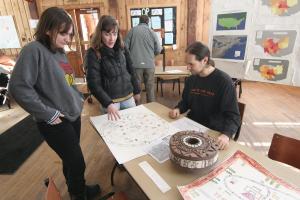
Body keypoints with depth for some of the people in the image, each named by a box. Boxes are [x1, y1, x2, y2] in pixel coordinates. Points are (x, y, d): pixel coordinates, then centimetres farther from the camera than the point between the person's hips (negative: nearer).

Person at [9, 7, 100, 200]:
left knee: (71, 158, 23)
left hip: (73, 114, 7)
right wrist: (47, 113, -19)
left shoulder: (60, 51, 7)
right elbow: (19, 87, -22)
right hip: (55, 122, -7)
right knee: (77, 162, 5)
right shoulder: (34, 50, -17)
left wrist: (78, 98, 8)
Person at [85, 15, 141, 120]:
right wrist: (108, 104, -31)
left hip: (128, 96, 5)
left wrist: (136, 91, 13)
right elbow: (93, 83, -19)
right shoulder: (93, 53, -14)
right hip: (110, 99, -4)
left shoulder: (121, 48, 1)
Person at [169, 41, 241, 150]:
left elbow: (233, 116, -16)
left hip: (213, 132, -5)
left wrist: (226, 134, -35)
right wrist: (178, 109, -6)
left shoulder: (224, 81, -15)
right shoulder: (191, 79, 3)